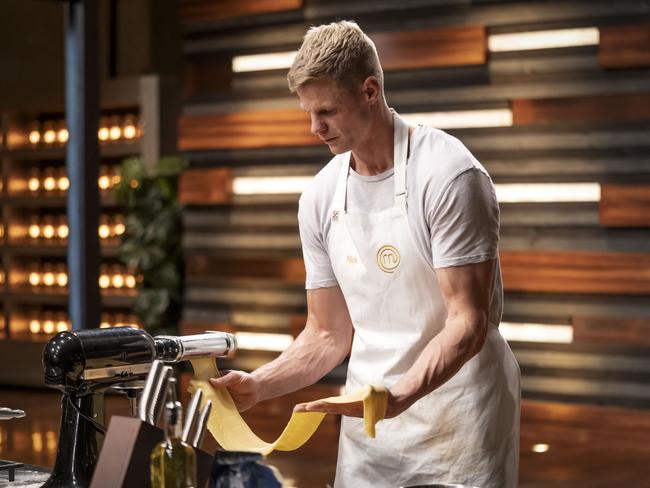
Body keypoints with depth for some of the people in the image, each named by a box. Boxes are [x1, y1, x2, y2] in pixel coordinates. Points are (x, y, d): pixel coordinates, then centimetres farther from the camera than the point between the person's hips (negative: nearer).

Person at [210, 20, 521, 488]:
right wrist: (258, 385, -7)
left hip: (454, 419, -5)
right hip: (365, 420, 5)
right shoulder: (321, 198, 3)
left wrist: (399, 396, -33)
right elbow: (330, 335, 8)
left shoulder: (448, 174, -15)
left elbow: (467, 322, -19)